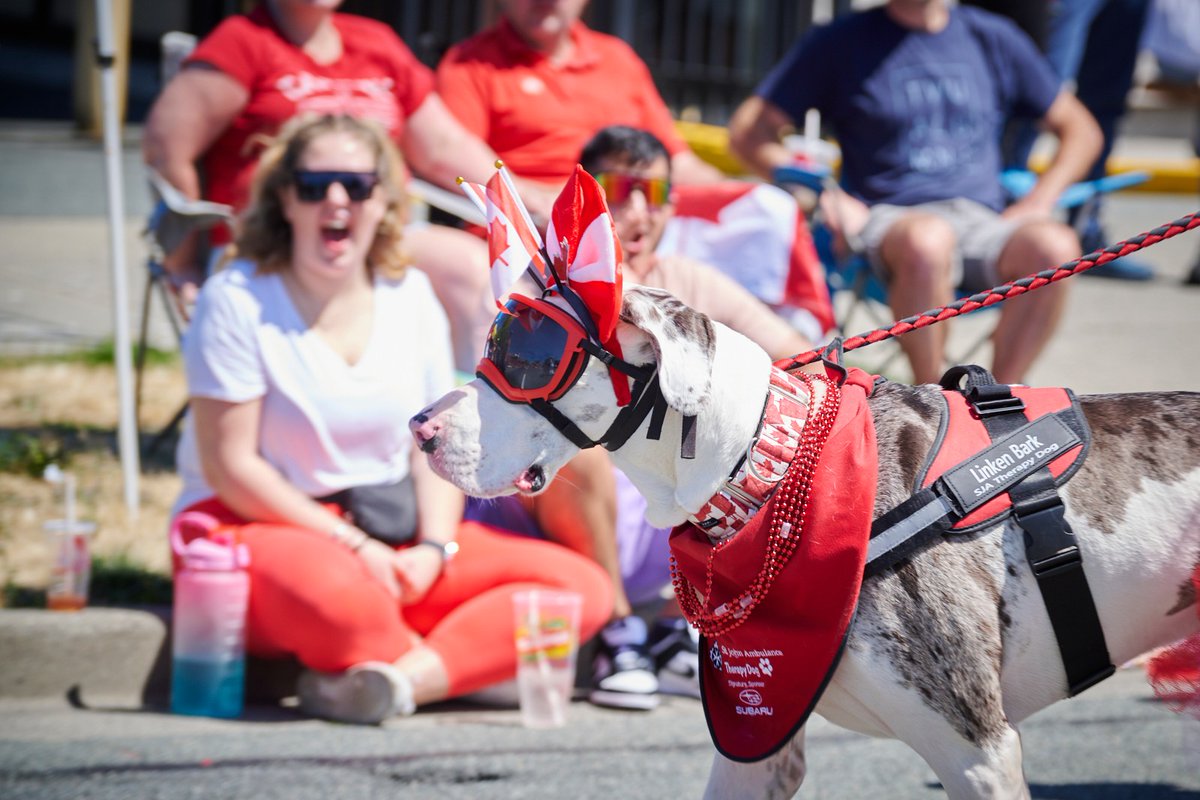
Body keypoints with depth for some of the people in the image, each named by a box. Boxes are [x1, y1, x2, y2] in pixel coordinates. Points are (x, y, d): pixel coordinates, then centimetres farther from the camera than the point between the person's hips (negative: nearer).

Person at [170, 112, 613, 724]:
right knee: (334, 593, -44)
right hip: (257, 526, -6)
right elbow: (229, 465, -12)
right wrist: (352, 544, -16)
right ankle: (467, 661, -13)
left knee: (582, 588, -13)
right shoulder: (238, 300, -8)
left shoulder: (410, 296, 9)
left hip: (390, 537, 6)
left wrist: (433, 549, -9)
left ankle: (396, 681, -32)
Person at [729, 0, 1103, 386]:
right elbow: (748, 131, 7)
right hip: (888, 220, -3)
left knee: (1054, 246, -33)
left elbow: (1080, 130, 23)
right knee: (927, 239, -40)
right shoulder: (841, 42, 10)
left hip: (982, 221, 3)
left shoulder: (993, 38, 17)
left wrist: (1039, 201, 5)